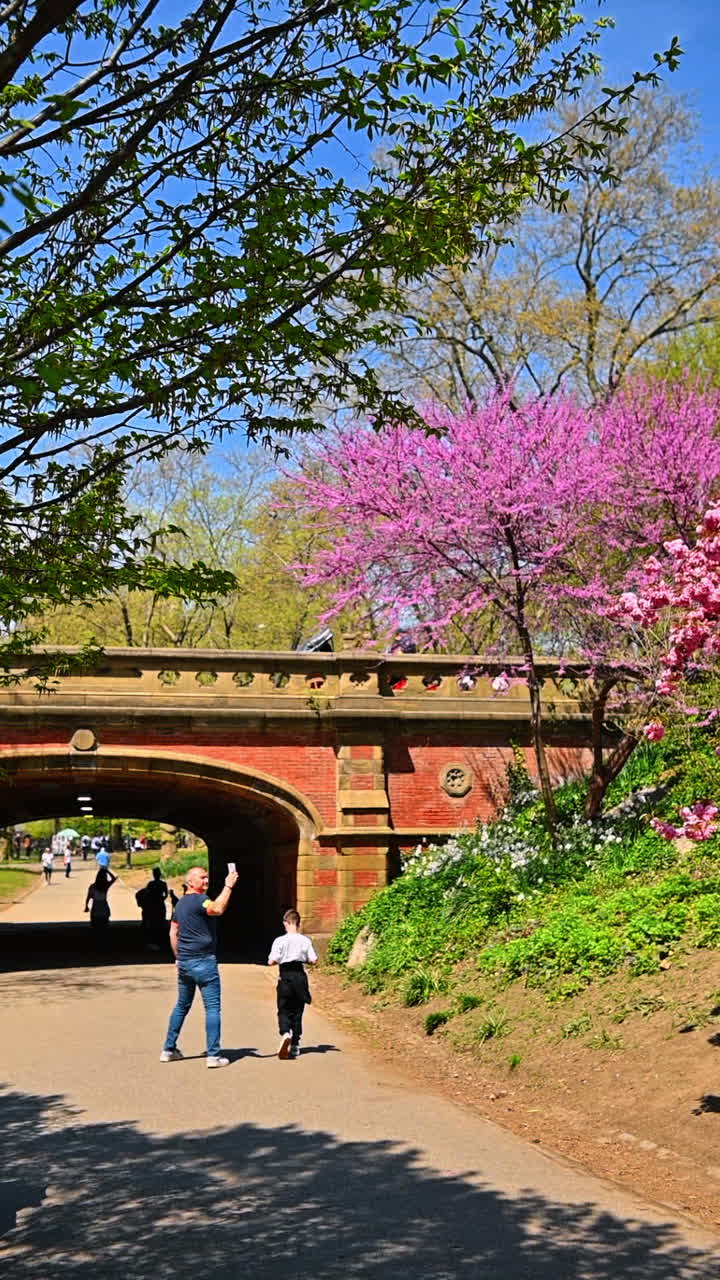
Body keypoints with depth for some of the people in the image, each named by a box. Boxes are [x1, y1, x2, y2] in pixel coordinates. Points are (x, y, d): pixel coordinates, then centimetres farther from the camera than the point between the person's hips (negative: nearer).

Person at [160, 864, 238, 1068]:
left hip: (184, 962, 9)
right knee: (212, 1008, -4)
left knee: (182, 1006, 19)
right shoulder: (199, 900, -14)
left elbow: (173, 933, 18)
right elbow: (217, 909, -36)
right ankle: (213, 1055, -5)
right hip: (203, 962, -9)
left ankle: (168, 1049, 23)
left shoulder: (180, 904, 14)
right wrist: (228, 886, -32)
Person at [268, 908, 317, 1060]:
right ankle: (295, 1045, 16)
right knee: (297, 1011, 13)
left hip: (285, 976, -2)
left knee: (284, 1011, 6)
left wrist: (280, 960, 8)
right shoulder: (305, 941, -2)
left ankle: (285, 1033, -24)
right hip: (300, 976, 2)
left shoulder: (280, 941, -9)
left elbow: (271, 961, -13)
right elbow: (313, 960, -3)